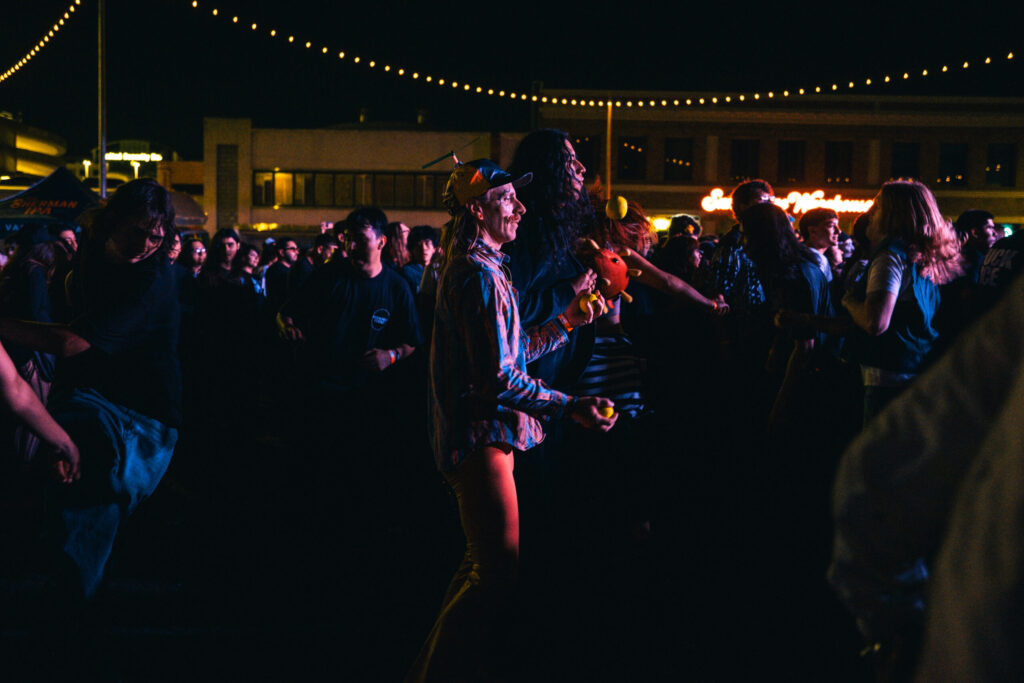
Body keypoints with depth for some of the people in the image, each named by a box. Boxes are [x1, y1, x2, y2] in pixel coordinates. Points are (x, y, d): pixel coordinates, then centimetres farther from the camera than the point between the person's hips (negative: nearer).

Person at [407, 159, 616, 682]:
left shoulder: (474, 268, 19)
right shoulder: (480, 274, -16)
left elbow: (511, 353, 17)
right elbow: (498, 378, -23)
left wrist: (564, 323, 13)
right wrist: (569, 407, -23)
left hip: (481, 434, 11)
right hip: (481, 436, -11)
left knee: (483, 565, 21)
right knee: (499, 572, -11)